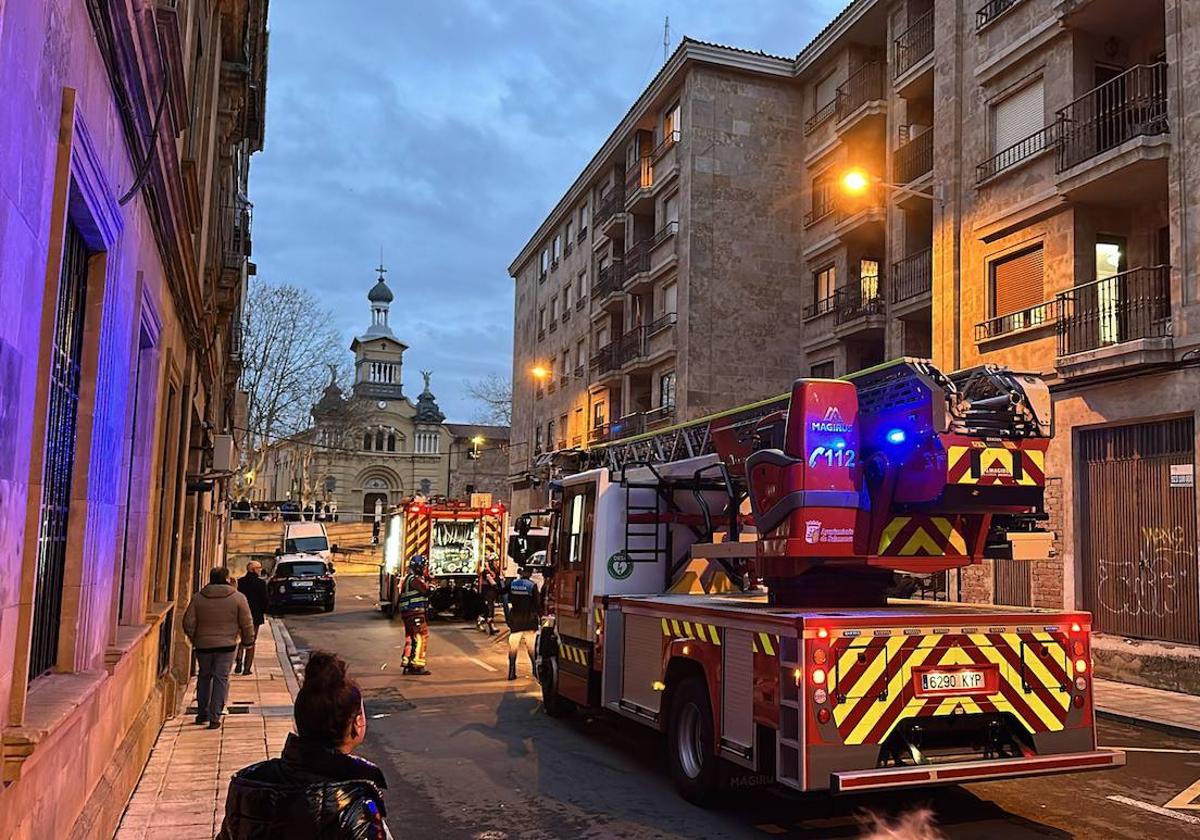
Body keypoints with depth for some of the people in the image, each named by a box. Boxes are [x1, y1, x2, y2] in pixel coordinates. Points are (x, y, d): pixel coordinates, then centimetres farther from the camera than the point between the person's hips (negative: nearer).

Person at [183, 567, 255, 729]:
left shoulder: (198, 597, -2)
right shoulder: (238, 598, -7)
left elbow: (188, 623, 0)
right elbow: (247, 623, -4)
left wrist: (193, 638, 17)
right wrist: (248, 641, 11)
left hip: (203, 645, 2)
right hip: (226, 645, -2)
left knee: (204, 677, 19)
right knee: (221, 679, 3)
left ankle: (202, 714, 26)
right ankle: (214, 718, 0)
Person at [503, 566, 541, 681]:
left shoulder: (512, 584, -1)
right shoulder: (532, 585, -10)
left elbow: (506, 601, 1)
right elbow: (537, 604, -8)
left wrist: (507, 617, 9)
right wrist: (540, 617, 2)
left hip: (515, 620, 2)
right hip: (529, 621, -2)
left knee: (513, 647, 7)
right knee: (532, 647, 7)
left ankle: (511, 672, 5)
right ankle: (536, 670, 8)